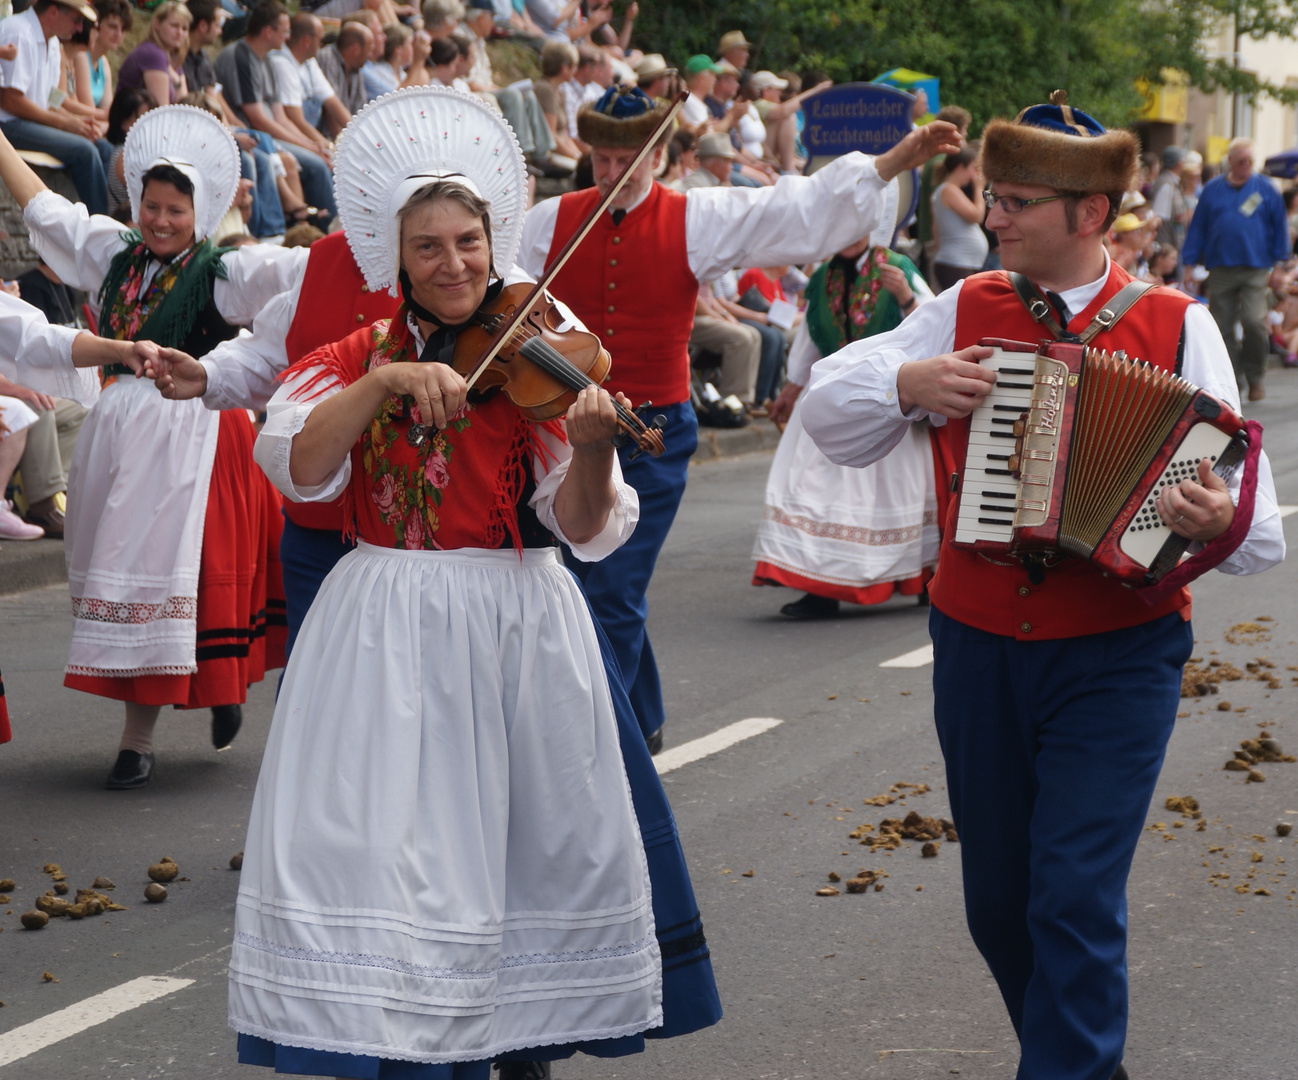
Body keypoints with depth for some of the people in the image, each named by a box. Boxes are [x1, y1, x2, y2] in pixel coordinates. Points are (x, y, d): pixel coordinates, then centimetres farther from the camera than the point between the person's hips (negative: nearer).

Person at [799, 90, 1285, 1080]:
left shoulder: (1178, 329, -3)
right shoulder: (965, 312, 4)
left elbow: (1248, 502, -8)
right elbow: (826, 406, 4)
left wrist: (1224, 518, -30)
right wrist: (907, 384, -15)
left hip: (1117, 657, -4)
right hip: (979, 650, 4)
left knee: (1076, 895, -12)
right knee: (997, 899, 14)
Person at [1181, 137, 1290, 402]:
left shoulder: (1266, 189, 6)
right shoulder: (1212, 190, 8)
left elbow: (1279, 227, 10)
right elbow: (1197, 227, 11)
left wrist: (1280, 261, 6)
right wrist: (1190, 263, 7)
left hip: (1256, 269, -2)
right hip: (1220, 268, 2)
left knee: (1254, 321, -15)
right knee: (1222, 325, 1)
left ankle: (1255, 377, 3)